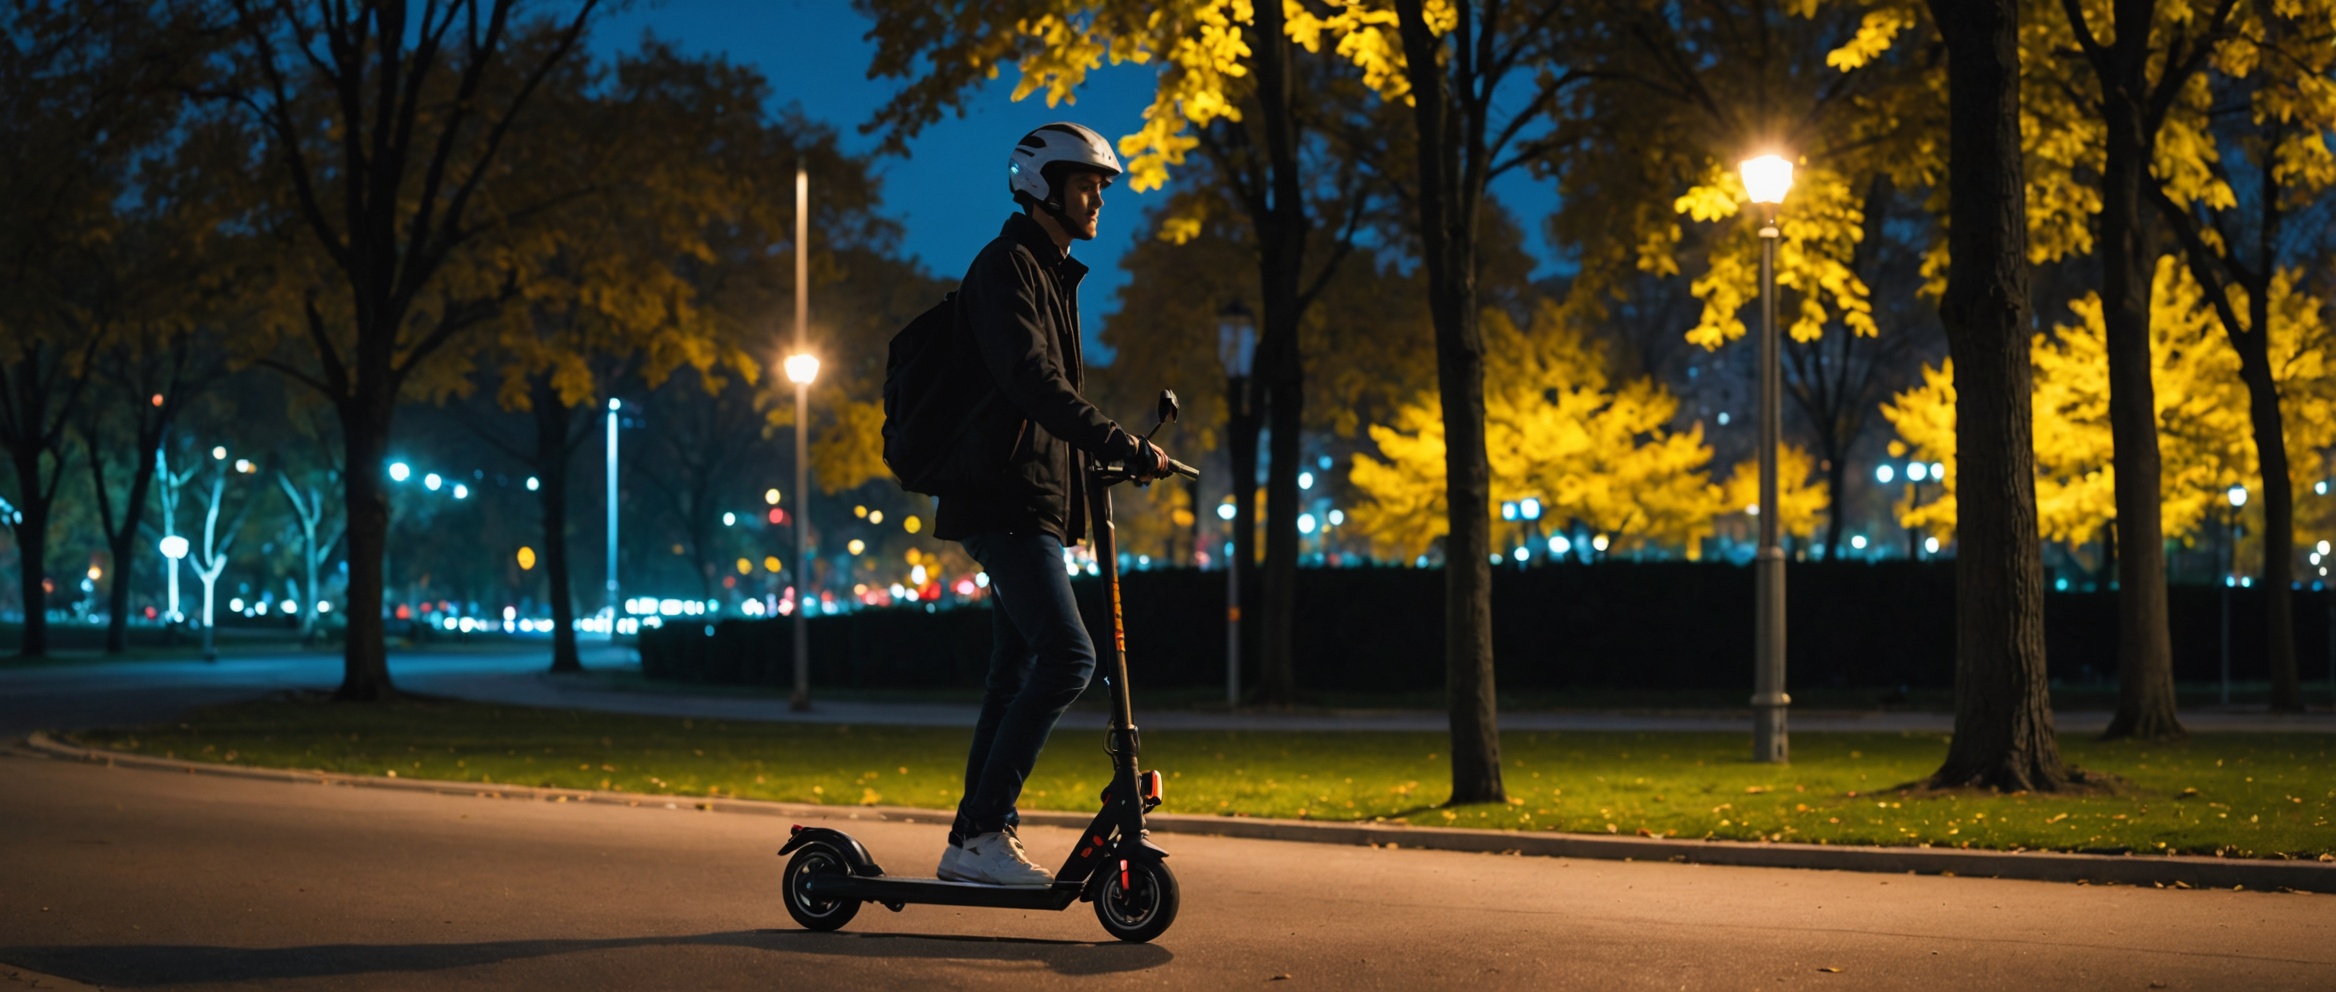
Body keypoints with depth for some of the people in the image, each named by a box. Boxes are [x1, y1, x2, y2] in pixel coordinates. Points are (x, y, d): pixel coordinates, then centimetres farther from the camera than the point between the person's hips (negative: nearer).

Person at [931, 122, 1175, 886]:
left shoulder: (1053, 277, 23)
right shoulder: (1005, 266, -9)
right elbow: (1031, 380, -23)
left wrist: (1112, 459, 17)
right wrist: (1122, 446, -28)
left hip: (1034, 505, 10)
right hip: (1004, 499, -10)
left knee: (1018, 674, 10)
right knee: (1067, 656, -18)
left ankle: (971, 841, 14)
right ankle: (981, 831, -16)